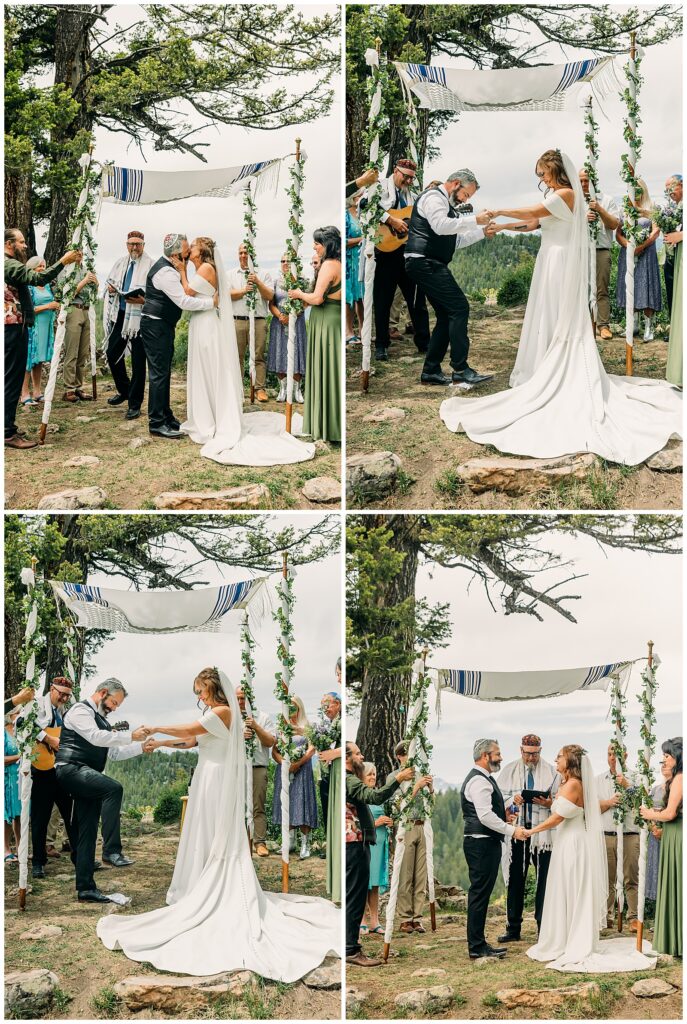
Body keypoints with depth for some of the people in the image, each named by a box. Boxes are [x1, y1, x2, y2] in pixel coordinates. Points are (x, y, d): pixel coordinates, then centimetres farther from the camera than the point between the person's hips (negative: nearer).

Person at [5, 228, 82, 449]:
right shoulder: (10, 265, -14)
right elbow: (38, 278, -26)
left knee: (11, 379, 13)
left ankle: (7, 427, 17)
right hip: (13, 328, -11)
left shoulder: (10, 265, 20)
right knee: (12, 379, -10)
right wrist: (63, 261, -26)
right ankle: (8, 433, -10)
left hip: (13, 327, 11)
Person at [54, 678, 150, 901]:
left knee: (87, 835, 6)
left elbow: (114, 752, 27)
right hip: (72, 770, -10)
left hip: (86, 778, 10)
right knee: (113, 788, -32)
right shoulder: (81, 710, -4)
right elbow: (96, 737, -20)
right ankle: (111, 850, -32)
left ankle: (85, 889, 6)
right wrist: (130, 736, -19)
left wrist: (141, 746, 15)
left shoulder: (101, 719, 25)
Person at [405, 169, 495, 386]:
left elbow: (455, 240, 29)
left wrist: (482, 232, 18)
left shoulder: (445, 204, 26)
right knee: (459, 307, -15)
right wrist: (475, 220, -20)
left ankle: (431, 371, 11)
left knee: (446, 315, 10)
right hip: (425, 262, -11)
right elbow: (441, 226, -23)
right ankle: (460, 370, -18)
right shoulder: (434, 196, -6)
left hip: (430, 266, 11)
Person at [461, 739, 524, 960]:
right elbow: (485, 816, -23)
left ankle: (478, 944, 18)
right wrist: (512, 830, -19)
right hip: (481, 843, -11)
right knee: (480, 893, -8)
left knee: (481, 894, 13)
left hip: (486, 843, 11)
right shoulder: (479, 781, -15)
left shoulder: (483, 779, 20)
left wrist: (503, 818, 13)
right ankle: (477, 948, -6)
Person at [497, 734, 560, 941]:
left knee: (544, 879, 0)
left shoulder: (551, 772, 5)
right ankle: (513, 929, 11)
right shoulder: (509, 770, 9)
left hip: (543, 830, -1)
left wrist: (548, 803, -18)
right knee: (516, 879, 4)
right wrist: (513, 800, -13)